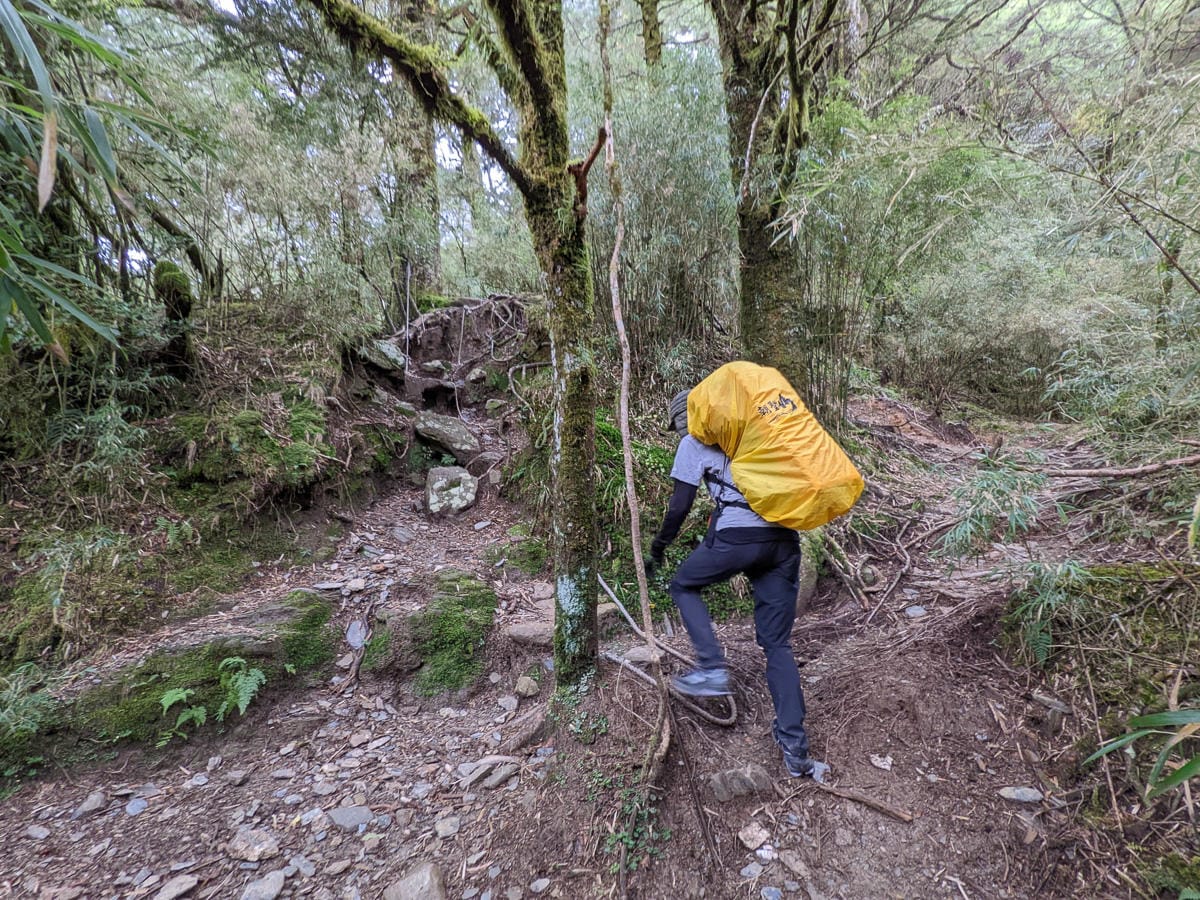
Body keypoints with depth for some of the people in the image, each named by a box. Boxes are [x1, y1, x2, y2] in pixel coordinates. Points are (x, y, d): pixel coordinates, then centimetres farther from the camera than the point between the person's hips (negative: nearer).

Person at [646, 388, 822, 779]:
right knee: (778, 644, 11)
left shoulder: (692, 442, 8)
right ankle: (795, 750, 9)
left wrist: (656, 551, 14)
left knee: (684, 586, 22)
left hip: (737, 536, -6)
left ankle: (712, 669, 8)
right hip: (784, 538, 6)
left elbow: (680, 506, 4)